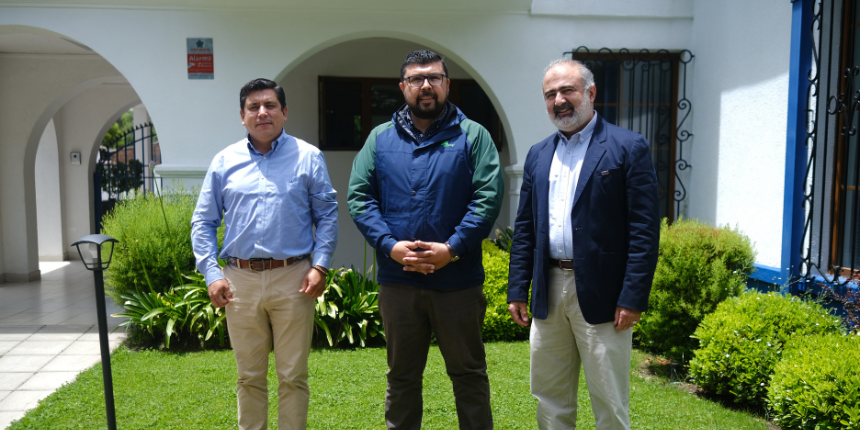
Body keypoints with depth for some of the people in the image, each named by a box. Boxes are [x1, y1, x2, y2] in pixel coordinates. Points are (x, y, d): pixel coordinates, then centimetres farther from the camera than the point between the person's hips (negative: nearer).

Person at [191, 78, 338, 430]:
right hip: (240, 281, 2)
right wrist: (212, 274, -1)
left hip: (292, 280, -2)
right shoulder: (224, 161, 8)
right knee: (249, 377, 14)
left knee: (293, 376, 6)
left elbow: (327, 215, 3)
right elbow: (203, 222, 10)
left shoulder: (307, 157, 3)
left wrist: (320, 266, -8)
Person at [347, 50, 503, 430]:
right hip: (397, 280, 2)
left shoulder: (472, 135, 1)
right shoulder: (380, 138, 8)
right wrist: (389, 245, -12)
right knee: (401, 375, 16)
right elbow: (359, 197, 2)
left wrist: (452, 248, -16)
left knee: (468, 372, 12)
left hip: (458, 279, -2)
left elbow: (488, 196, -7)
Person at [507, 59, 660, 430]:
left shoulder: (628, 147, -5)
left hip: (601, 294, -5)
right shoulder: (538, 155, 12)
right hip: (548, 292, 5)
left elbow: (645, 229, -9)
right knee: (550, 398, 16)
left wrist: (633, 298, -14)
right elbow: (524, 228, 13)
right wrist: (517, 290, 8)